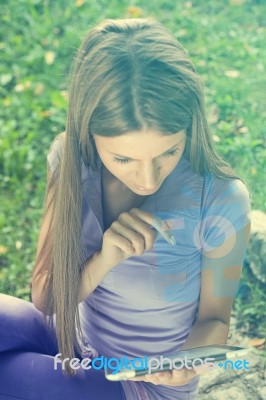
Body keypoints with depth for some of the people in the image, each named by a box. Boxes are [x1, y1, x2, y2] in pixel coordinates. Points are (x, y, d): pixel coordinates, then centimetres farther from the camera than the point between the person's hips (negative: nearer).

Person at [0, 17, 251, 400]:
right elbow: (45, 299, -12)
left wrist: (185, 362, -31)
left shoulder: (221, 203, -27)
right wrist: (105, 259, -31)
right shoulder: (70, 160, -18)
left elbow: (214, 317, -10)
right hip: (71, 338, 3)